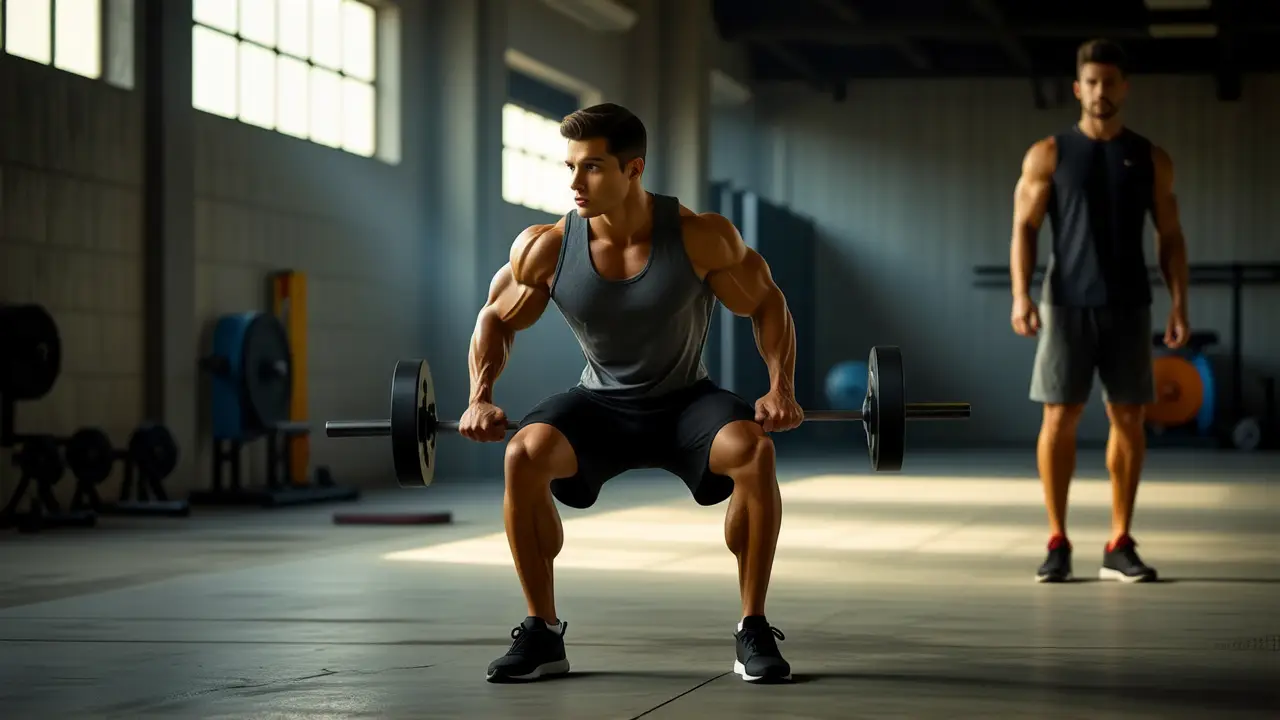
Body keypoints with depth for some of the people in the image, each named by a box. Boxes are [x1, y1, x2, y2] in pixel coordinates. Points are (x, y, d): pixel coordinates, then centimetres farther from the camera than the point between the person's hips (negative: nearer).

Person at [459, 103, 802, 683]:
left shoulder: (701, 238, -20)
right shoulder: (545, 248, -15)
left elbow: (765, 303, -6)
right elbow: (497, 318, 2)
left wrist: (781, 388, -18)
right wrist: (480, 399, -10)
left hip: (686, 400, -1)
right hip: (600, 403, 1)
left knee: (753, 451, -33)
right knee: (524, 455, -29)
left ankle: (754, 631, -17)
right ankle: (542, 633, -12)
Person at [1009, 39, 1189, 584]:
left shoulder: (1151, 159, 8)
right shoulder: (1049, 155, 3)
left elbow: (1170, 237, 9)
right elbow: (1024, 228, -1)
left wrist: (1179, 304, -1)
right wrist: (1021, 295, -14)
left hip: (1128, 306, 2)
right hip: (1067, 303, -2)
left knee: (1128, 419, 1)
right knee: (1059, 417, -4)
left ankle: (1120, 546, 8)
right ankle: (1057, 543, 4)